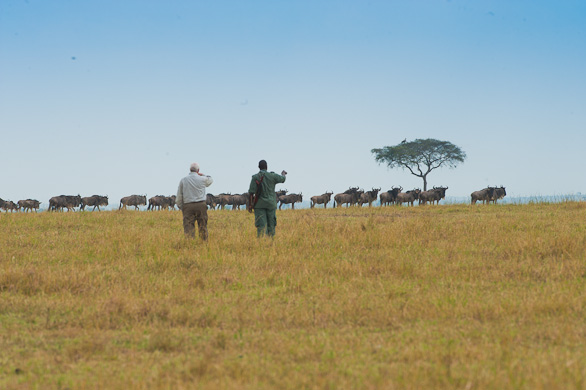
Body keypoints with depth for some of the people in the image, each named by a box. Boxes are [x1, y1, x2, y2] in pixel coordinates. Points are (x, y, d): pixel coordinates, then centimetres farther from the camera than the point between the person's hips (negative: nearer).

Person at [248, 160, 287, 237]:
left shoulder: (255, 177, -8)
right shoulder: (272, 176, -5)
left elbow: (251, 192, -10)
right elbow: (282, 179, 16)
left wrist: (250, 205, -3)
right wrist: (283, 174, 40)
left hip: (259, 205, -1)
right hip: (270, 204, 1)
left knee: (261, 226, -6)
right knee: (271, 225, 10)